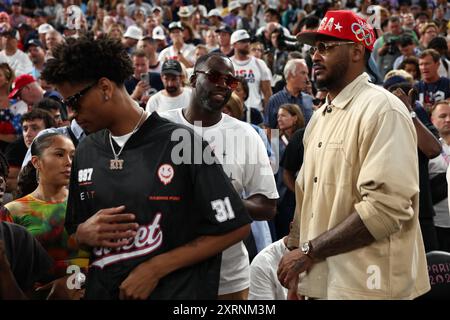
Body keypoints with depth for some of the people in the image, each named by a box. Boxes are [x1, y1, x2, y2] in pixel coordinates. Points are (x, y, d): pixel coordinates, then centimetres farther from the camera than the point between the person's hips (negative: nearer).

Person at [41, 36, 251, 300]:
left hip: (175, 293, -5)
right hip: (100, 291, 5)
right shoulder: (85, 152, 5)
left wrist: (155, 268, -16)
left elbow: (236, 227, -12)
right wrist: (84, 233, -9)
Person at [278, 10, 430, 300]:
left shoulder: (382, 110, -13)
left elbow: (387, 206, -23)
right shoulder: (320, 117, 14)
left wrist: (309, 250, -18)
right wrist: (296, 258, 3)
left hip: (363, 286, -8)